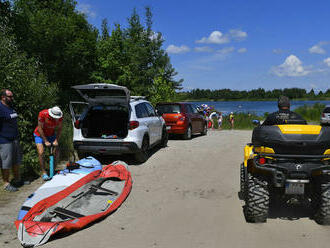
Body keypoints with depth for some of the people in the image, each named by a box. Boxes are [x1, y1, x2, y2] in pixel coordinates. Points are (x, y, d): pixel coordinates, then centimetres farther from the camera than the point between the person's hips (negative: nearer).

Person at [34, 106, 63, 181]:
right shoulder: (43, 114, -31)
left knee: (55, 152, -2)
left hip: (51, 135, 4)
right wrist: (45, 141, -23)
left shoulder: (60, 116, -21)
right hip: (40, 134, -4)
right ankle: (44, 173, -8)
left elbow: (59, 129, -9)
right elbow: (40, 128, -23)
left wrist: (56, 140, -18)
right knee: (41, 153, -17)